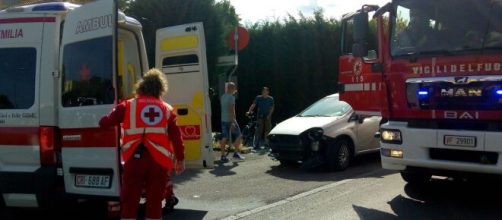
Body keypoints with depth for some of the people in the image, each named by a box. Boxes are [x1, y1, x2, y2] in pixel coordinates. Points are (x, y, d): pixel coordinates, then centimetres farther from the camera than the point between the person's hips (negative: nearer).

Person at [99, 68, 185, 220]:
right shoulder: (167, 109, 11)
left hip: (135, 158, -1)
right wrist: (180, 160, 19)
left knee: (129, 202, 8)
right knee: (154, 203, 11)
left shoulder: (128, 105, 8)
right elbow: (176, 137, 8)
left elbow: (104, 123, 10)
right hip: (159, 160, 1)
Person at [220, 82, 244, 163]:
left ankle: (223, 156, 4)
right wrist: (233, 121, -21)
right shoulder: (231, 97, -13)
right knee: (238, 135, 7)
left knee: (224, 138, 6)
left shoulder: (222, 97, 12)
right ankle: (236, 153, 8)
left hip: (223, 120, 7)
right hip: (230, 120, -7)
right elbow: (232, 110, -19)